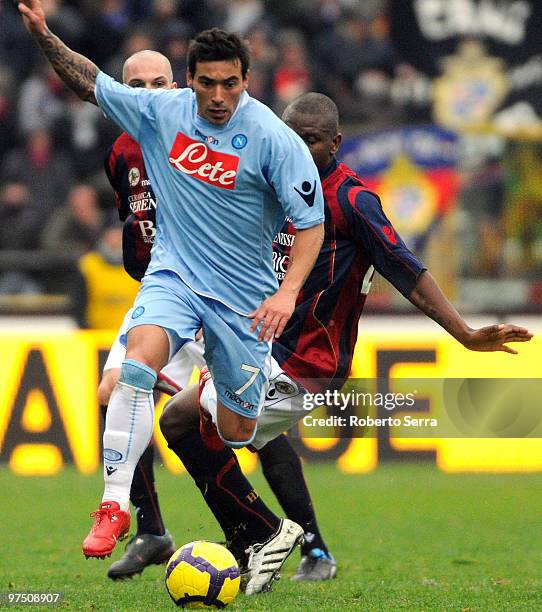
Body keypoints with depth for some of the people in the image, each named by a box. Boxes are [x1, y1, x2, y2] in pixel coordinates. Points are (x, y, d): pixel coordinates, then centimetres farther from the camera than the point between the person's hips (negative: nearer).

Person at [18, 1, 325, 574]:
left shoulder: (274, 138, -13)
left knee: (237, 431, 3)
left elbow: (310, 222, -11)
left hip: (243, 295, -1)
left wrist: (288, 291, -24)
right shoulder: (162, 111, -3)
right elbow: (89, 82, 9)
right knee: (137, 363, -28)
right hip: (173, 274, 2)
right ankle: (114, 504, -28)